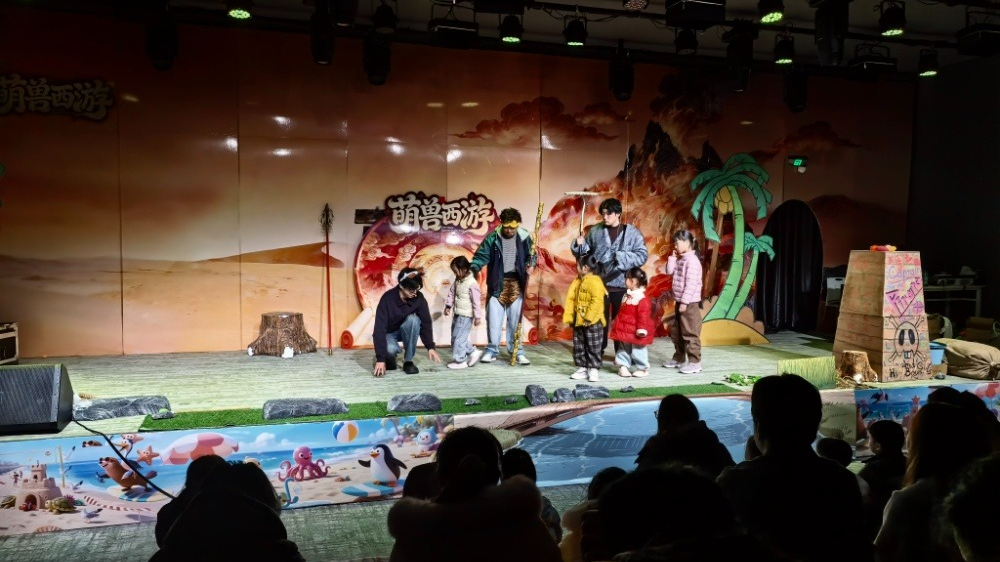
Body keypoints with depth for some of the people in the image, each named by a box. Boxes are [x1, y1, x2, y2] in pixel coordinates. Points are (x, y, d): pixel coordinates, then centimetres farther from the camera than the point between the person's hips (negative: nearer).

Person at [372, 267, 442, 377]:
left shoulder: (419, 298, -21)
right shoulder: (388, 298, -31)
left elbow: (426, 322, -12)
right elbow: (379, 328, -33)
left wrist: (430, 347, -21)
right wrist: (380, 358, -38)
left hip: (405, 331, 3)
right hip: (388, 333, -3)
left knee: (413, 319, -32)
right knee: (390, 349, -37)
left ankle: (408, 361, -17)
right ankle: (388, 358, 3)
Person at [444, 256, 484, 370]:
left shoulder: (472, 283, -20)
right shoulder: (457, 280, 5)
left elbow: (476, 301, -19)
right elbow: (452, 293, 17)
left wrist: (477, 316, -17)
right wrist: (448, 306, 10)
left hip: (466, 316, -9)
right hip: (457, 314, 9)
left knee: (459, 338, -5)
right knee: (455, 337, 14)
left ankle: (460, 361, 6)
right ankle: (473, 352, 23)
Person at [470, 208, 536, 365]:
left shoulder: (524, 237, -1)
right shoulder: (492, 238, -4)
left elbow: (531, 256, 9)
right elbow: (481, 256, -3)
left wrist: (531, 265, -12)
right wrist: (473, 268, -20)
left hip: (516, 283, 1)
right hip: (497, 283, 0)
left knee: (515, 319, 4)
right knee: (493, 319, 1)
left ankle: (517, 352, 13)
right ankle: (492, 350, 13)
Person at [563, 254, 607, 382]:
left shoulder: (595, 282, -15)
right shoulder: (577, 281, 10)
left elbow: (597, 301, -23)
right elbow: (570, 300, 10)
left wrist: (589, 317, -24)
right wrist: (569, 317, 4)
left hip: (593, 322, -8)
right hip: (578, 321, 8)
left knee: (593, 347, 1)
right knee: (578, 347, 13)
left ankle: (593, 370, 9)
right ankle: (582, 368, 22)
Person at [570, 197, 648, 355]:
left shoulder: (632, 232, -2)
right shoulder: (595, 231, 6)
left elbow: (643, 255, -8)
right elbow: (586, 253, 12)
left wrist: (622, 258, -20)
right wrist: (580, 245, -9)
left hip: (621, 284, -2)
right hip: (599, 283, 2)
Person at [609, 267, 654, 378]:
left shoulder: (642, 299, -19)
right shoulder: (627, 296, 9)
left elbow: (644, 316, -21)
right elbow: (621, 312, 17)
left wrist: (641, 329, -23)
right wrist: (616, 322, 20)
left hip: (635, 332, -8)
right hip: (624, 330, 8)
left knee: (638, 350, 2)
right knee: (623, 348, 13)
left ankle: (643, 368, 15)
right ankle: (623, 366, 22)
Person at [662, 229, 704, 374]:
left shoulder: (692, 260, -17)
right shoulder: (680, 260, 12)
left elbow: (691, 284, -21)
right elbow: (669, 271, 13)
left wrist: (684, 302, -22)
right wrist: (672, 258, 5)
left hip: (690, 303, -10)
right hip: (680, 301, 10)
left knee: (690, 333, -5)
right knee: (676, 332, 17)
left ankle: (694, 362, 0)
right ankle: (679, 358, 28)